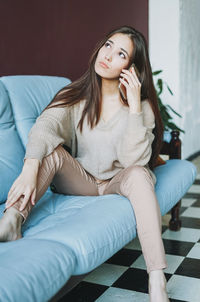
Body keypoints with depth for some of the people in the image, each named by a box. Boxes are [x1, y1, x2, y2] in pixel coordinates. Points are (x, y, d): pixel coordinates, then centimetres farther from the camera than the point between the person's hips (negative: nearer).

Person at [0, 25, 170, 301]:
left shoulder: (141, 104, -8)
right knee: (52, 149, -25)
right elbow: (45, 126, -28)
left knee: (138, 174, -33)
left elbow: (133, 160, -21)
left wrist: (135, 107, -27)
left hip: (118, 183, -1)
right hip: (78, 180, 1)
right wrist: (30, 169, -47)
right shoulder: (76, 95, -7)